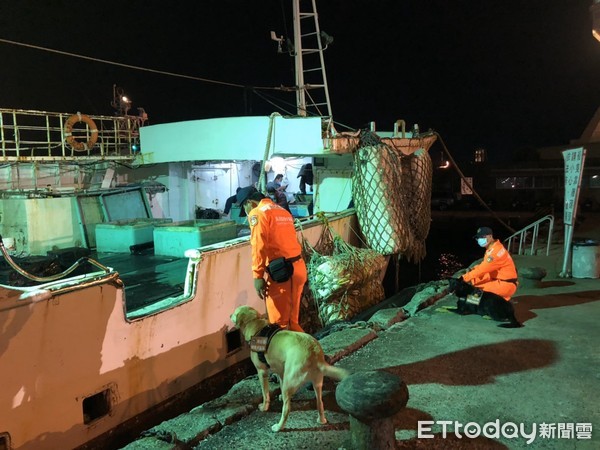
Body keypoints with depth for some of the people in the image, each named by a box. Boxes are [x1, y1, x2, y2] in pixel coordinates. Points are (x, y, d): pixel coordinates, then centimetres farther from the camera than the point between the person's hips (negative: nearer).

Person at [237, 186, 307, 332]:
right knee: (292, 319, 18)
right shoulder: (282, 211, 21)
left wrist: (258, 276, -13)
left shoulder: (257, 213, -4)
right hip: (298, 267, 8)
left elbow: (259, 247, -14)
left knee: (279, 322, 1)